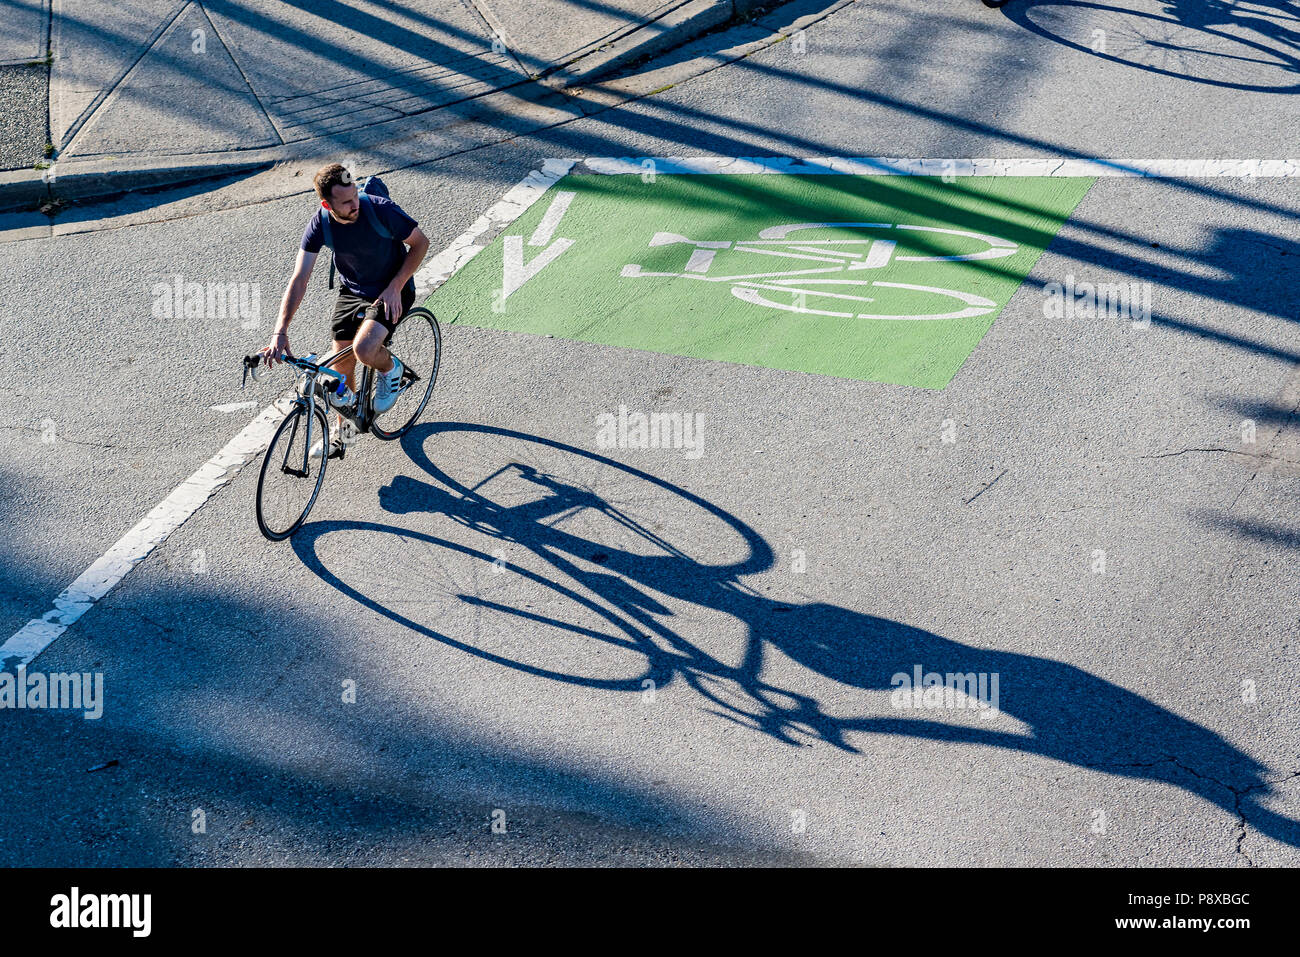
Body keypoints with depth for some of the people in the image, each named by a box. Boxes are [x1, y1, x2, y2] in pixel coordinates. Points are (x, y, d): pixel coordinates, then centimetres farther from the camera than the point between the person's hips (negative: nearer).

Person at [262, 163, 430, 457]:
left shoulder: (382, 210, -28)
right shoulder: (320, 225, -20)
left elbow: (420, 243, -11)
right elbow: (299, 280, -21)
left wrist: (395, 287, -19)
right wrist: (279, 333, -31)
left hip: (391, 292, -4)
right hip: (351, 290, 4)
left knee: (364, 349, -28)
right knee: (341, 364, 6)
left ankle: (390, 369, 10)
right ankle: (342, 427, 33)